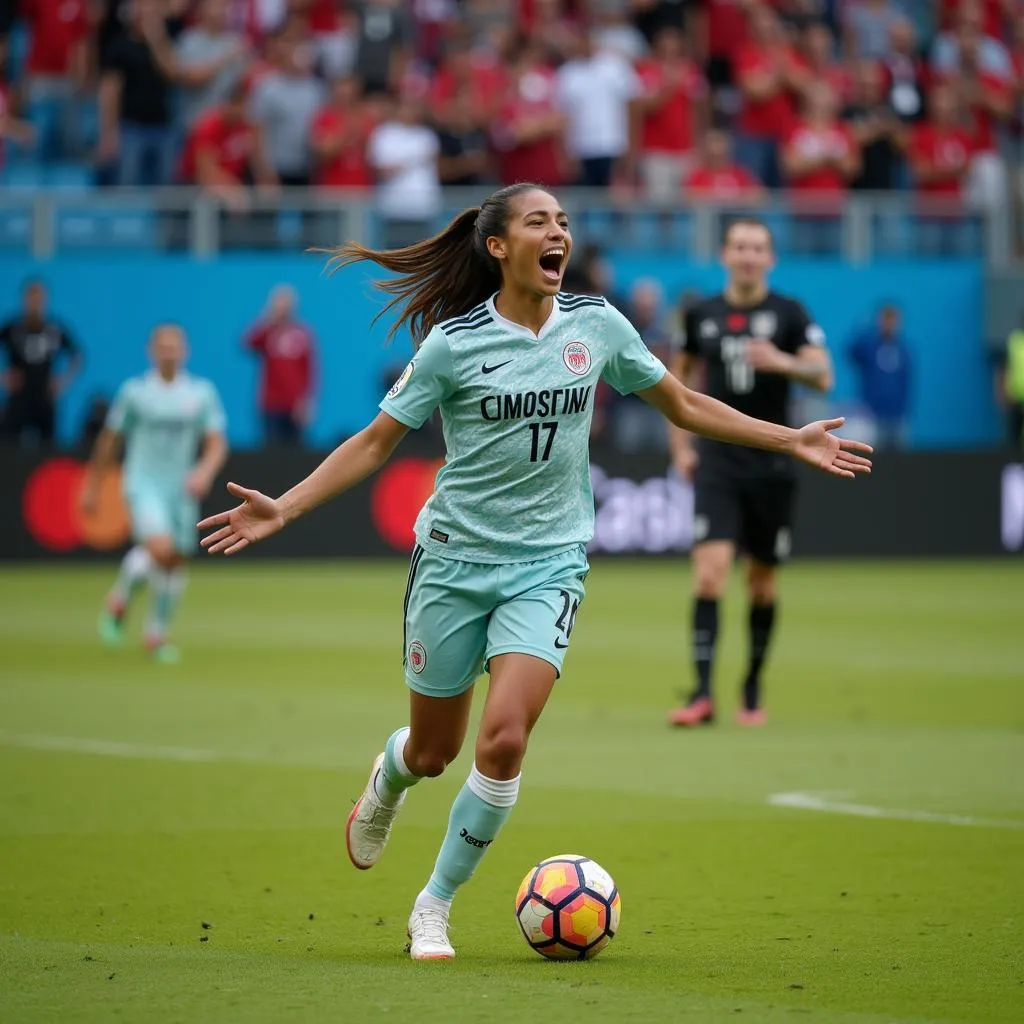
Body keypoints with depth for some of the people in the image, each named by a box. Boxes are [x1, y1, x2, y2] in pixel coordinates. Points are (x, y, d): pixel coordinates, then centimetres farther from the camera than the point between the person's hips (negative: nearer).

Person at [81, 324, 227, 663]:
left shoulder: (202, 393, 3)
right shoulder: (134, 391, -1)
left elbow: (217, 444, 2)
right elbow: (108, 441, 6)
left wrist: (205, 471, -18)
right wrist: (92, 486, 8)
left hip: (182, 489, 4)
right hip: (143, 484, -3)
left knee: (176, 562, 6)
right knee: (160, 548, -25)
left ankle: (156, 635, 22)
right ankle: (119, 600, 1)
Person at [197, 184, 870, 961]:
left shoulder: (597, 326, 0)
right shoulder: (454, 343, -8)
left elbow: (684, 406, 14)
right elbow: (374, 444, -3)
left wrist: (792, 441, 11)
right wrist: (281, 510, -13)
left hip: (547, 566, 1)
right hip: (455, 560, -1)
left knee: (504, 740, -18)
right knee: (434, 752, 9)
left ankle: (435, 907, 0)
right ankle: (386, 781, 49)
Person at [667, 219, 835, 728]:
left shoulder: (789, 313, -1)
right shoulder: (701, 314, 5)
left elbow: (823, 375, -11)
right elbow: (680, 375, 19)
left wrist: (783, 361, -30)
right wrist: (680, 445, 11)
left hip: (771, 465, 0)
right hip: (717, 462, 0)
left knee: (763, 581, 8)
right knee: (710, 569, -15)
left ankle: (753, 690, 24)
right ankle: (702, 694, -19)